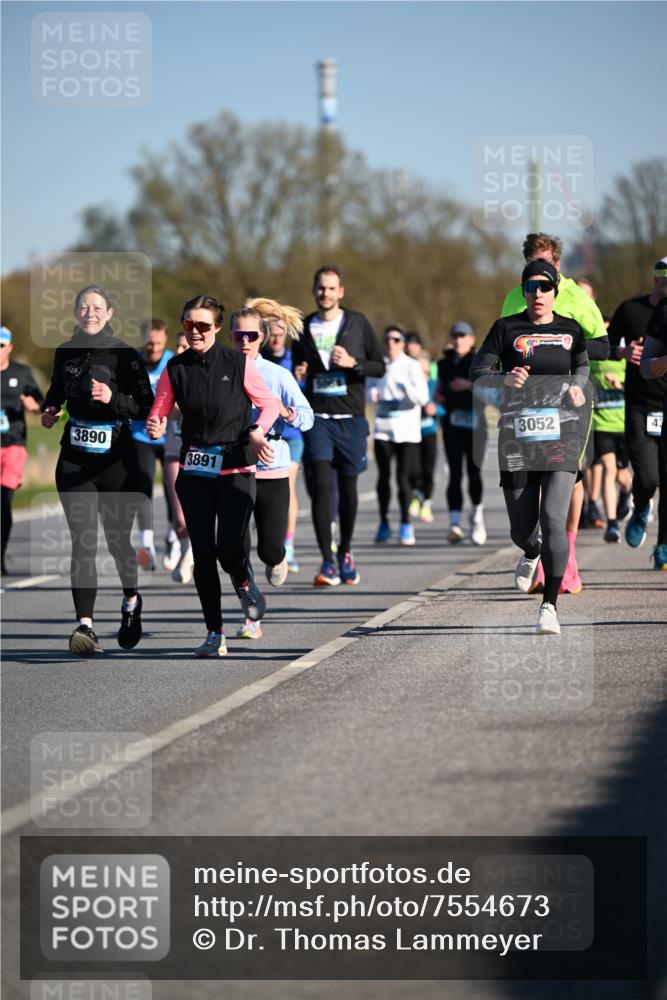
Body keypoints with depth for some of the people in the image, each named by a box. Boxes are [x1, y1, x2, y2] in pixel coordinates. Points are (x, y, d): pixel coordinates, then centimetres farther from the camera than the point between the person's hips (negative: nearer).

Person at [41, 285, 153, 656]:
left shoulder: (125, 356, -5)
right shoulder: (65, 353, 8)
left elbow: (147, 406, -9)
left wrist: (113, 399, -24)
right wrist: (50, 410, 7)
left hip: (117, 461, -3)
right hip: (75, 460, 3)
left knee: (118, 539, 8)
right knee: (83, 542, -9)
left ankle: (131, 600, 38)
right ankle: (85, 624, -16)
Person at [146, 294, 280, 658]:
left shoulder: (238, 363, -5)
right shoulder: (175, 368, 2)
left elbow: (269, 404, 4)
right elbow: (159, 411, 6)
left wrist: (257, 432, -14)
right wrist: (155, 426, -17)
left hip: (235, 468, -3)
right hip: (194, 471, 3)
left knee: (229, 548, -15)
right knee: (203, 552, -1)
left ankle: (245, 584, 22)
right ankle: (215, 633, 9)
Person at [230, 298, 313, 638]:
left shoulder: (278, 375, -2)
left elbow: (307, 417, -10)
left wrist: (285, 412, -29)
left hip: (271, 470, -1)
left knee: (270, 548, -3)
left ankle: (276, 560, 36)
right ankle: (251, 618, 4)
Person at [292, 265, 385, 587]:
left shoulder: (358, 324, 3)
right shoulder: (305, 328, 8)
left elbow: (380, 367, 4)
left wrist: (353, 362, -14)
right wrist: (296, 375, -2)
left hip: (350, 418, 0)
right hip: (317, 418, 0)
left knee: (348, 488, 8)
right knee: (320, 485, -13)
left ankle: (345, 551, 31)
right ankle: (327, 563, -14)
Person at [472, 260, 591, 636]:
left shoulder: (571, 330, 8)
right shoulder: (506, 328, 3)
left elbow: (582, 368, 22)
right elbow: (478, 373, 0)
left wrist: (576, 386, 0)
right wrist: (505, 379, -21)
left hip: (561, 434, -1)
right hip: (518, 435, 1)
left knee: (553, 519, -17)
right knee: (521, 528, 6)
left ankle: (550, 605, -12)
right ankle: (532, 554, 45)